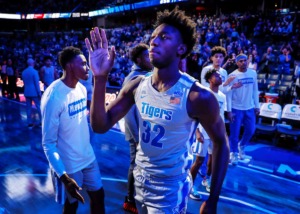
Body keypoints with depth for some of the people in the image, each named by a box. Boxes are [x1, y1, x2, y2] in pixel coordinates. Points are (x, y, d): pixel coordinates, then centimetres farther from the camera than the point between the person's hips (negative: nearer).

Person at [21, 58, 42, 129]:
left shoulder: (23, 72, 6)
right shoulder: (34, 71, -12)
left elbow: (24, 83, 14)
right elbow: (37, 83, -13)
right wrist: (39, 93, -9)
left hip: (27, 92, 6)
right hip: (34, 92, -5)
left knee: (28, 108, 8)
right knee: (39, 107, 5)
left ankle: (29, 123, 11)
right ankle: (41, 121, 9)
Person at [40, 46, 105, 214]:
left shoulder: (82, 88, 1)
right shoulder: (54, 96, -22)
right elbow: (48, 143, -20)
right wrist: (64, 177, -25)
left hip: (88, 157, 7)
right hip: (68, 165, -6)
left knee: (98, 195, 18)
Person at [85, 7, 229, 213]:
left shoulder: (197, 96, -24)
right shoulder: (137, 86, -10)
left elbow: (221, 143, -12)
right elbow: (101, 126, -10)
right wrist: (100, 78, -23)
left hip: (170, 190, -5)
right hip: (140, 181, 5)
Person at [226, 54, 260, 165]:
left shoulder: (253, 73, 1)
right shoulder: (233, 75, -11)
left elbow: (255, 90, 8)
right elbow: (228, 94, -10)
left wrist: (257, 106, 6)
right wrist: (229, 111, -13)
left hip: (250, 108, 4)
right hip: (236, 109, -4)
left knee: (251, 130, 13)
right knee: (235, 133, 4)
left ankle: (241, 146, 39)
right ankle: (234, 153, 24)